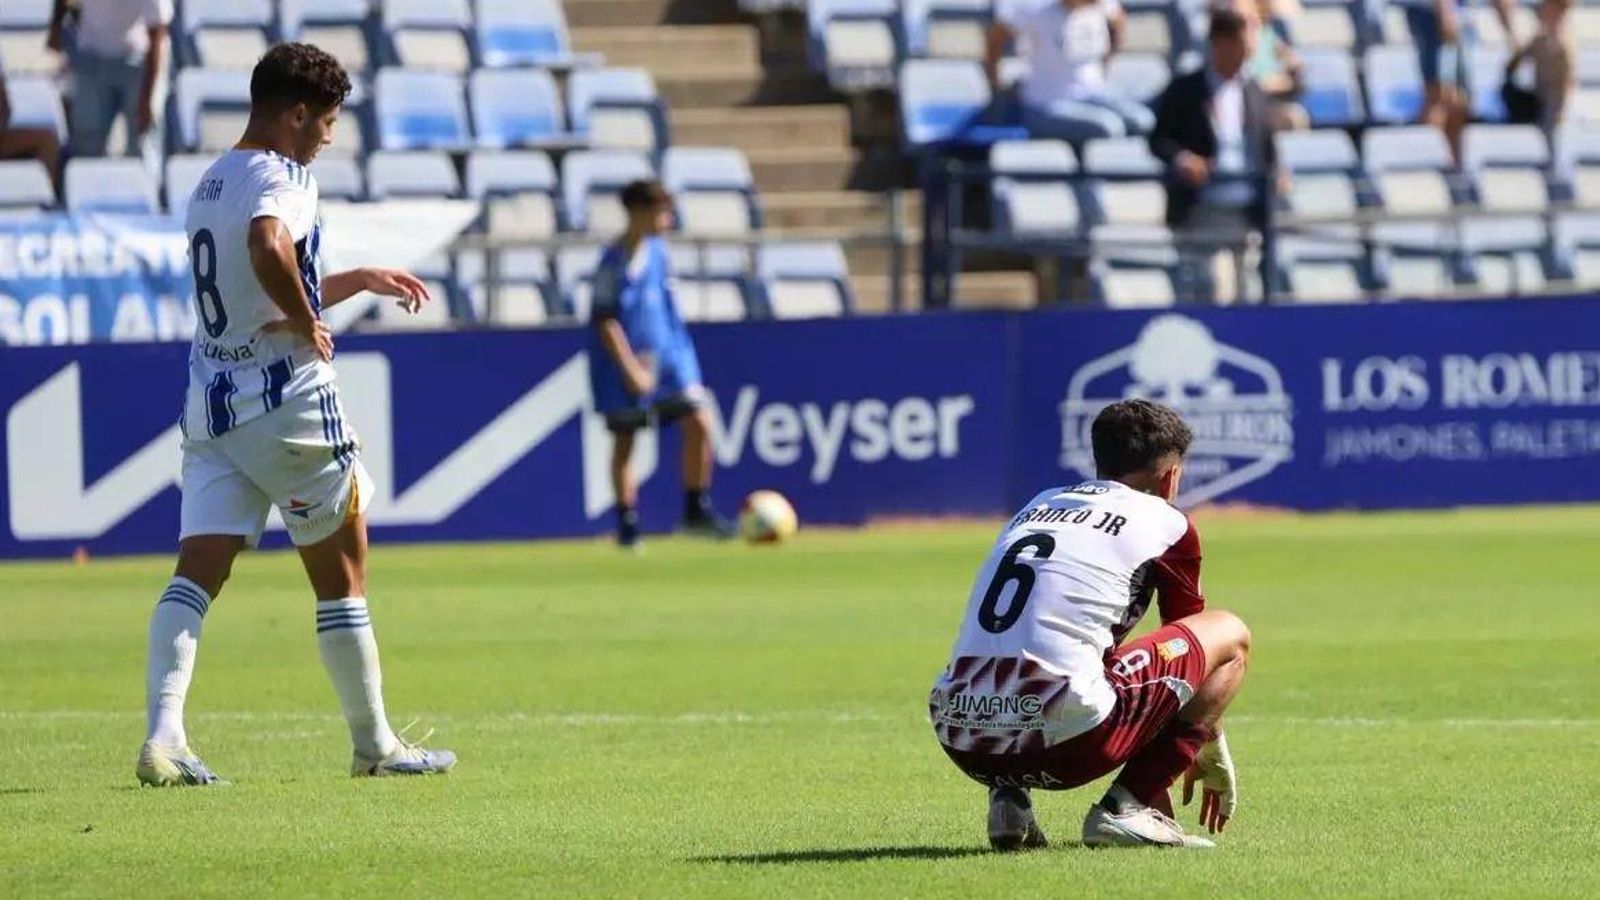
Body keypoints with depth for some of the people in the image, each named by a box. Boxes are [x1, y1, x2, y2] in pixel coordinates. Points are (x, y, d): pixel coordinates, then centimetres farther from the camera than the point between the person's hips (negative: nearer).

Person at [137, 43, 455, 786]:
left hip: (210, 403, 7)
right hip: (286, 401, -7)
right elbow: (269, 249, -35)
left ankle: (163, 735, -22)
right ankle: (374, 745, 17)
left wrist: (361, 280, 32)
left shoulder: (209, 186, 17)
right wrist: (308, 324, -20)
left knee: (197, 572, -4)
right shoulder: (279, 178, -12)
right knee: (341, 576, 7)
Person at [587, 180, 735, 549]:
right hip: (628, 363, -6)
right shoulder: (616, 263, -16)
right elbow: (605, 323, -18)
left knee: (699, 423, -5)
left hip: (668, 354, 6)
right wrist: (631, 369, -22)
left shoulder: (656, 249, 6)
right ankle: (628, 524, 13)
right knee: (624, 442, 4)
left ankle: (697, 510, 5)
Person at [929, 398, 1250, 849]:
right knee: (1231, 634, 14)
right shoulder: (1166, 524, 11)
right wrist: (1214, 763, 41)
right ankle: (1127, 806, 2)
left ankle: (1007, 795, 12)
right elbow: (1191, 644, 26)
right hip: (1062, 740, -6)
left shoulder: (1037, 506, 28)